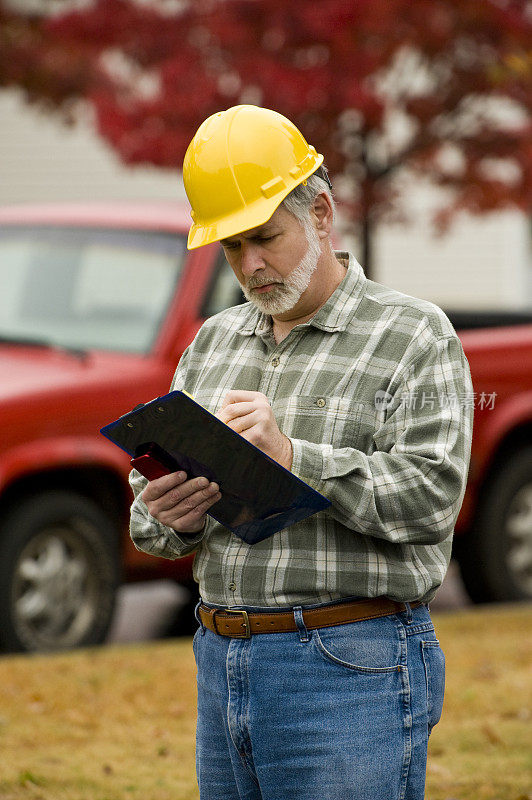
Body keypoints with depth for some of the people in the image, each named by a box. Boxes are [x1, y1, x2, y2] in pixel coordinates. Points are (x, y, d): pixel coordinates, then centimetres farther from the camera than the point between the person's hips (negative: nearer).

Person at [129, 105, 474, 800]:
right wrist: (168, 519, -8)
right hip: (222, 665, 6)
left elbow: (431, 495, -14)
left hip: (351, 672, -6)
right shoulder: (214, 343, 17)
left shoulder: (413, 336, -2)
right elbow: (147, 495, 16)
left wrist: (295, 458, -22)